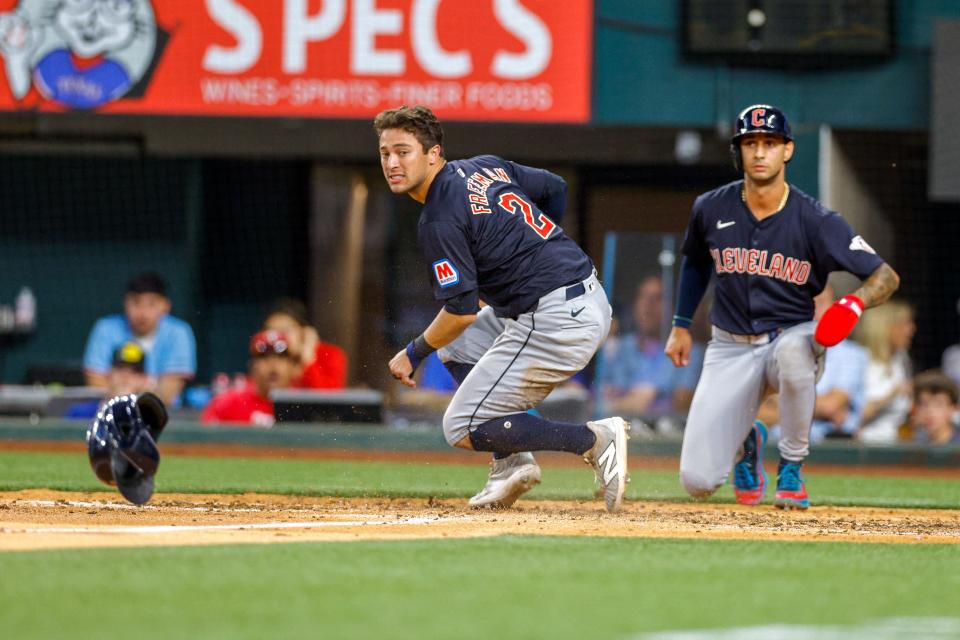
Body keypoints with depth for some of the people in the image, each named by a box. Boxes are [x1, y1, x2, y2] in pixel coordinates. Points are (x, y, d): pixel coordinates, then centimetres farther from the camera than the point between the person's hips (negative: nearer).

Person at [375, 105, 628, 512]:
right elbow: (555, 189, 24)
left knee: (462, 429, -1)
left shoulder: (439, 222, -13)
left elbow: (463, 310, -16)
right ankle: (511, 463, 17)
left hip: (553, 322, -10)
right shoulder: (486, 166, 12)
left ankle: (594, 440, -8)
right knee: (458, 345, 29)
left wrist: (414, 354, -1)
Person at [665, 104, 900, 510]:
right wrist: (681, 325, 17)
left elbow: (886, 276, -13)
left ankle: (792, 468, -18)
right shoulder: (711, 209, -5)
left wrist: (857, 303, -33)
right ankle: (746, 444, 27)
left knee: (795, 350, -44)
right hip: (731, 349, 2)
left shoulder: (815, 221, -13)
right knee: (697, 481, -13)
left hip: (791, 335, -2)